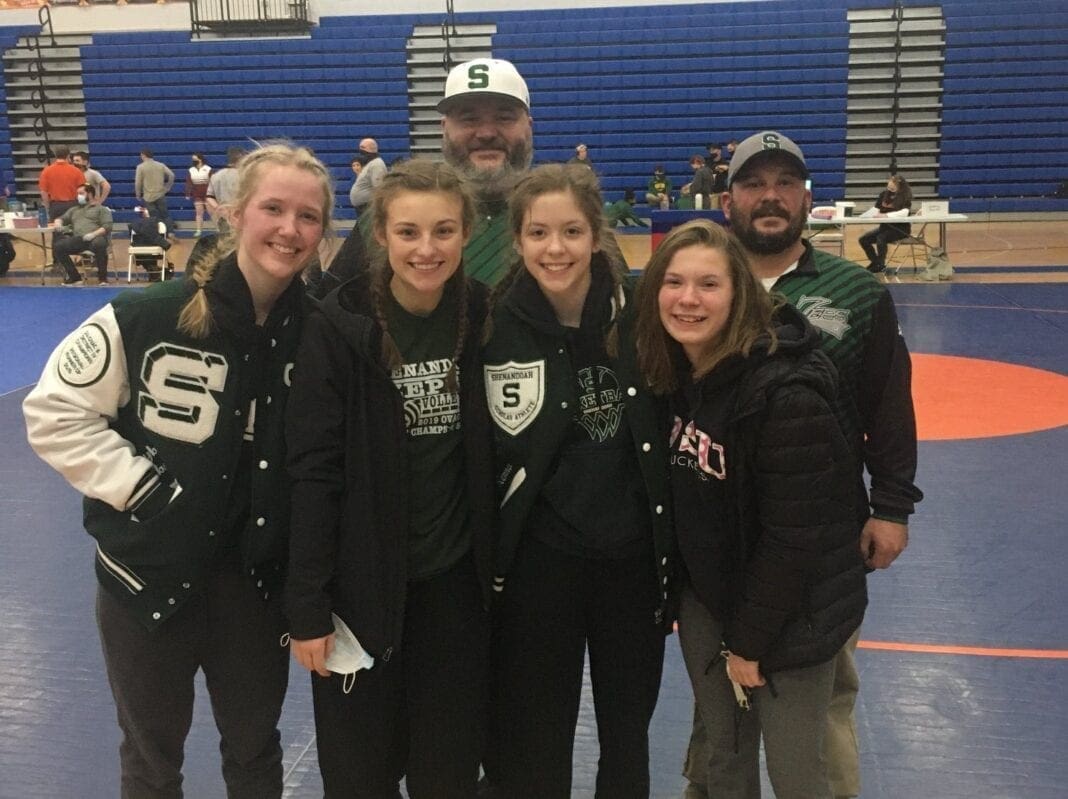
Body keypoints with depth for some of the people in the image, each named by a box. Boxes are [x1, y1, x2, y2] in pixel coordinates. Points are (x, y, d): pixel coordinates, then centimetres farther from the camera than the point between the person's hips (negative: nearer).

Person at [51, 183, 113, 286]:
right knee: (58, 247, -22)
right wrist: (59, 224, 2)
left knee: (99, 244, -40)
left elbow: (107, 226, 1)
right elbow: (62, 219, 28)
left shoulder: (101, 209, 16)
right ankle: (75, 277, -14)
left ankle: (102, 277, -22)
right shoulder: (74, 209, 32)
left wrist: (94, 234, -17)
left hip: (95, 238, -4)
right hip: (78, 239, 5)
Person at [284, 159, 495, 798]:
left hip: (457, 580, 3)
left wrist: (496, 570, 6)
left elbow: (490, 458, 4)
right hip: (364, 582, -2)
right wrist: (307, 605, -13)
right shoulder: (339, 326, -13)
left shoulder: (481, 319, -3)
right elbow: (315, 469, -13)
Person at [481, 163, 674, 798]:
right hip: (537, 560, -2)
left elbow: (670, 428, 5)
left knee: (628, 733, 20)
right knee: (533, 743, 12)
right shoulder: (497, 328, -11)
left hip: (634, 553, 2)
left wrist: (671, 550, 5)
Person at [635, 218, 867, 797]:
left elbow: (795, 536, -22)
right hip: (705, 599, 6)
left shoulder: (784, 392, -26)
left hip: (787, 617, -6)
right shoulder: (675, 373, -2)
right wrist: (678, 594, 8)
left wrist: (750, 639, -14)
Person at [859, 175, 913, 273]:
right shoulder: (884, 194, 0)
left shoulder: (905, 196, -16)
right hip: (886, 226, 7)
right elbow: (876, 209, 4)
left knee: (881, 238, -32)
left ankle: (880, 265, -13)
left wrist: (886, 214, -39)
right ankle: (875, 261, 12)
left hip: (901, 228, -6)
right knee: (863, 239, -7)